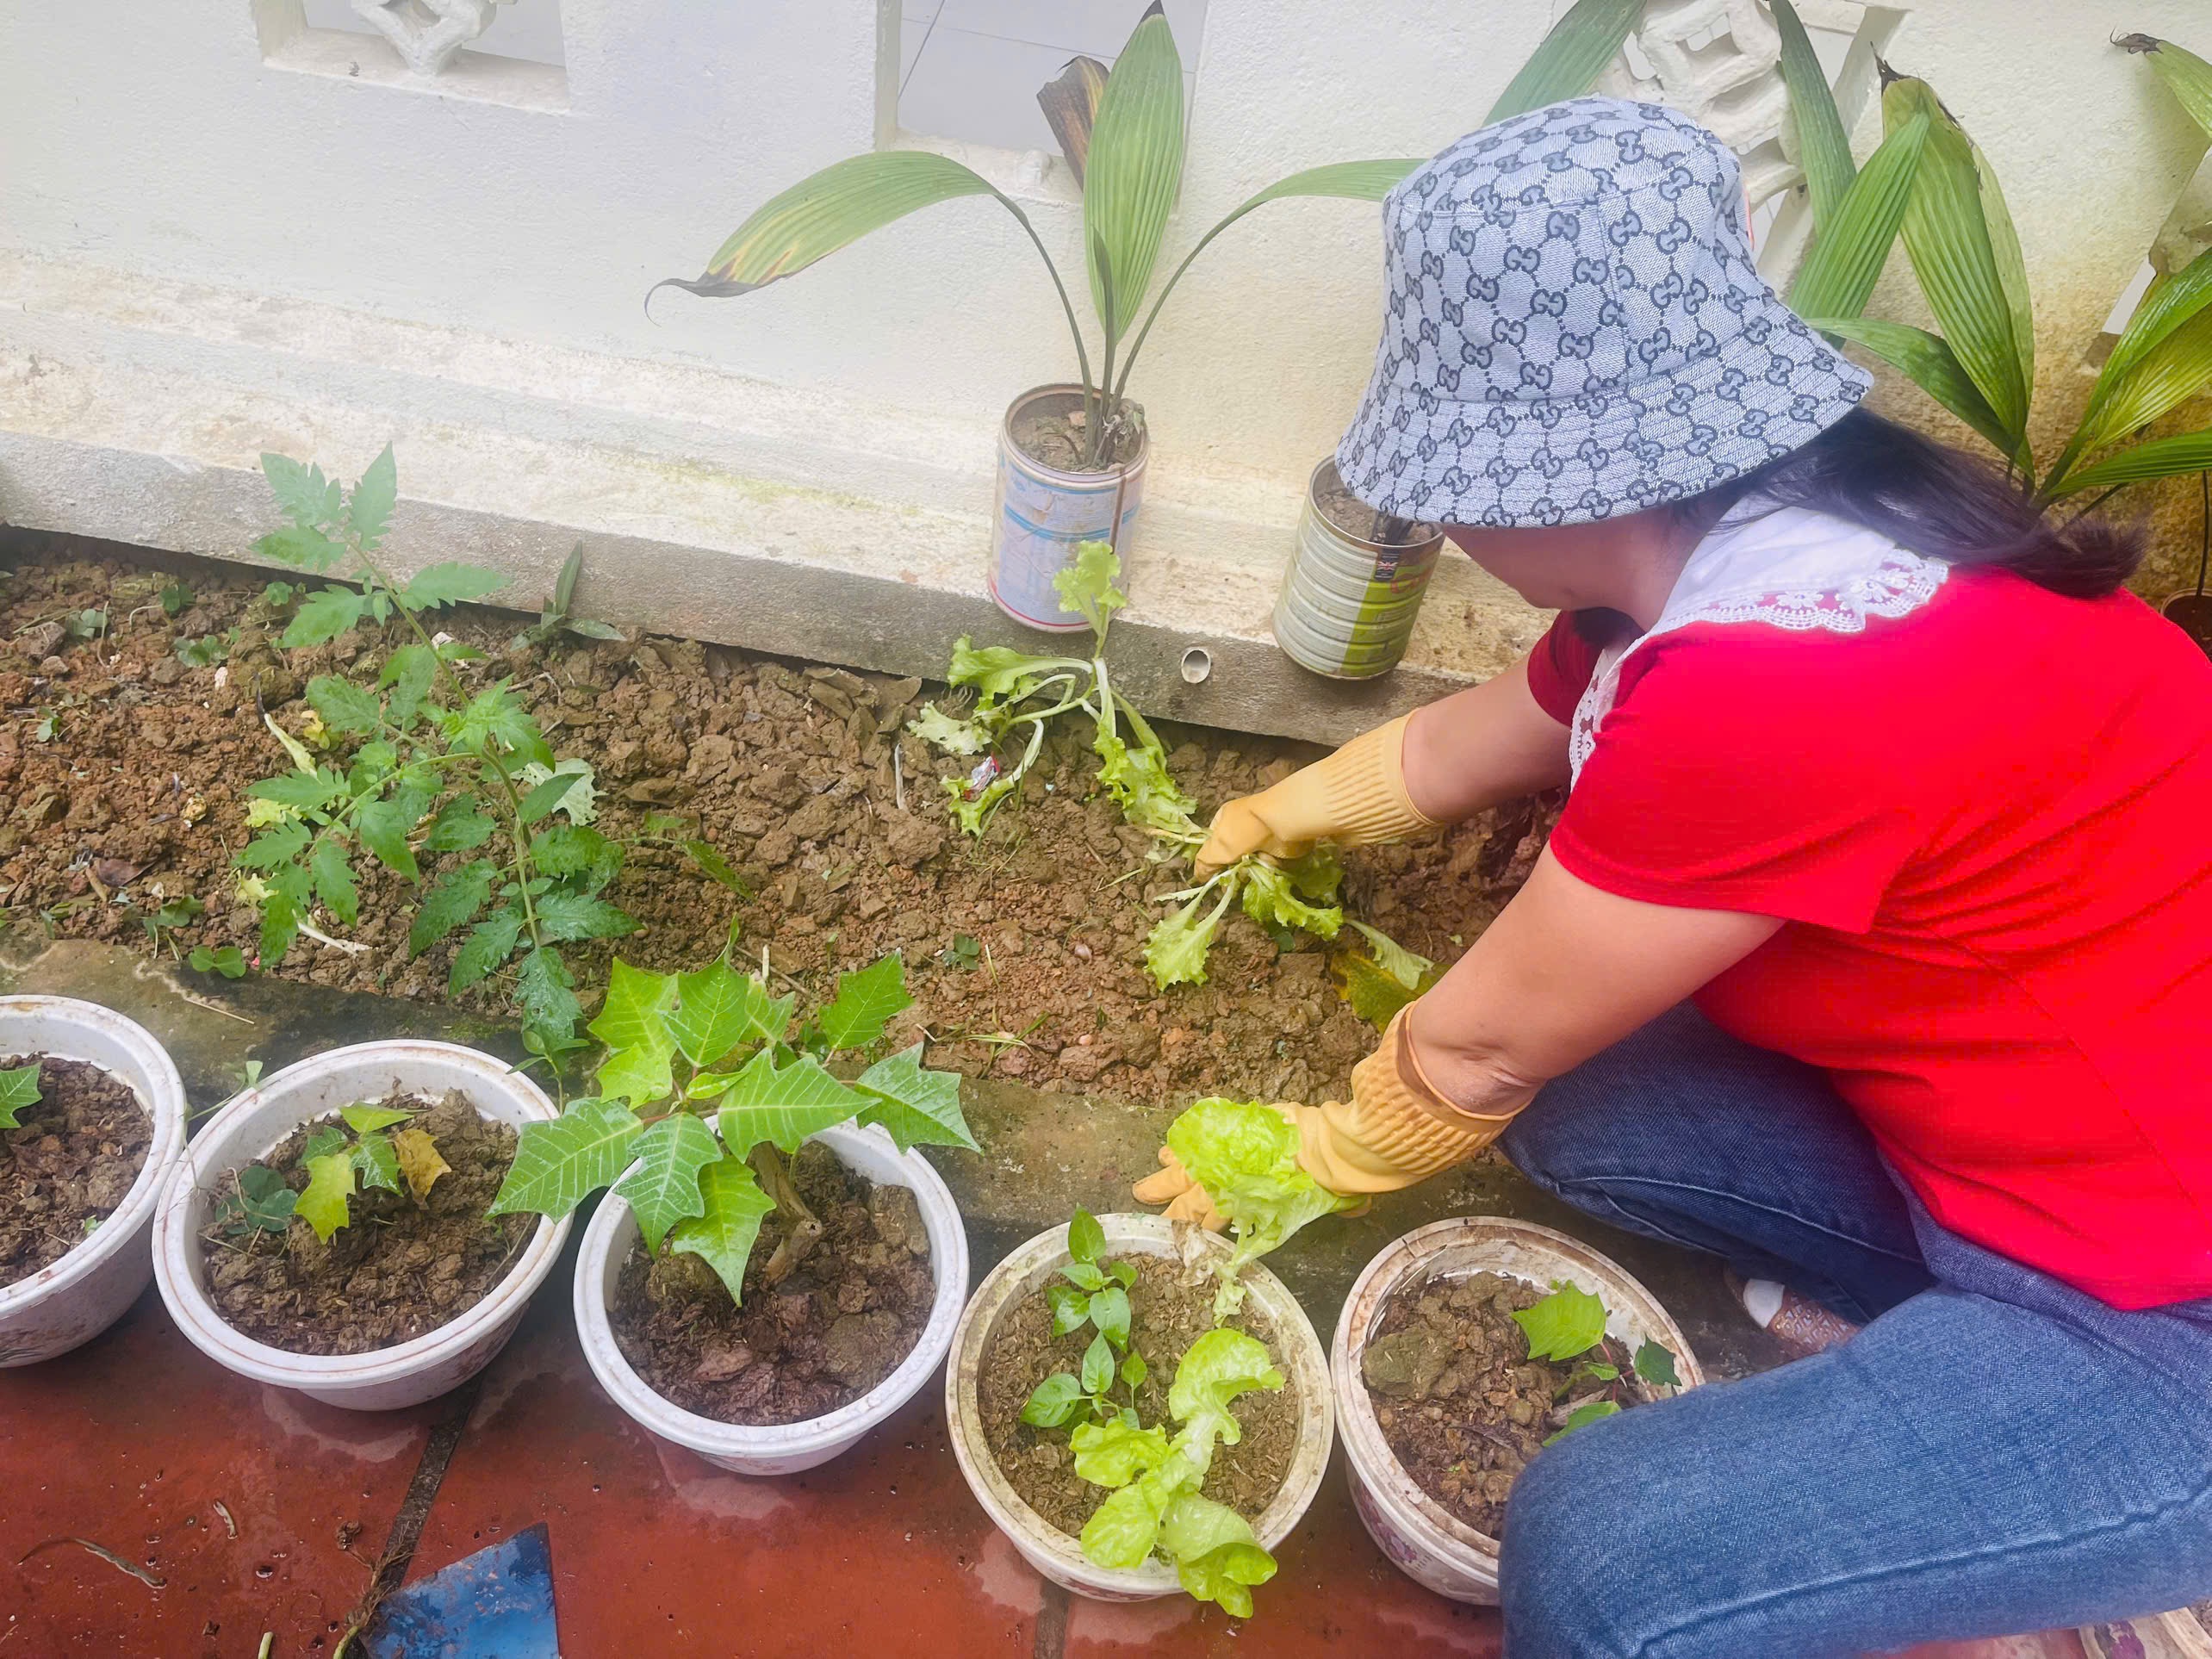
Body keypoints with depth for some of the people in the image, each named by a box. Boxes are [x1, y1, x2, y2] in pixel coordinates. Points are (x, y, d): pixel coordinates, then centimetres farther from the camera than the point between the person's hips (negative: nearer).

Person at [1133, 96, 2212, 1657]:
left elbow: (1481, 1046, -17)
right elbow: (1458, 746, 15)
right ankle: (1944, 1322, 13)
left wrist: (1307, 1162, 3)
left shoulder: (1778, 691, -33)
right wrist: (1281, 815, 32)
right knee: (1572, 1099, 4)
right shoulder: (1740, 538, -3)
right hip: (2010, 1128, 9)